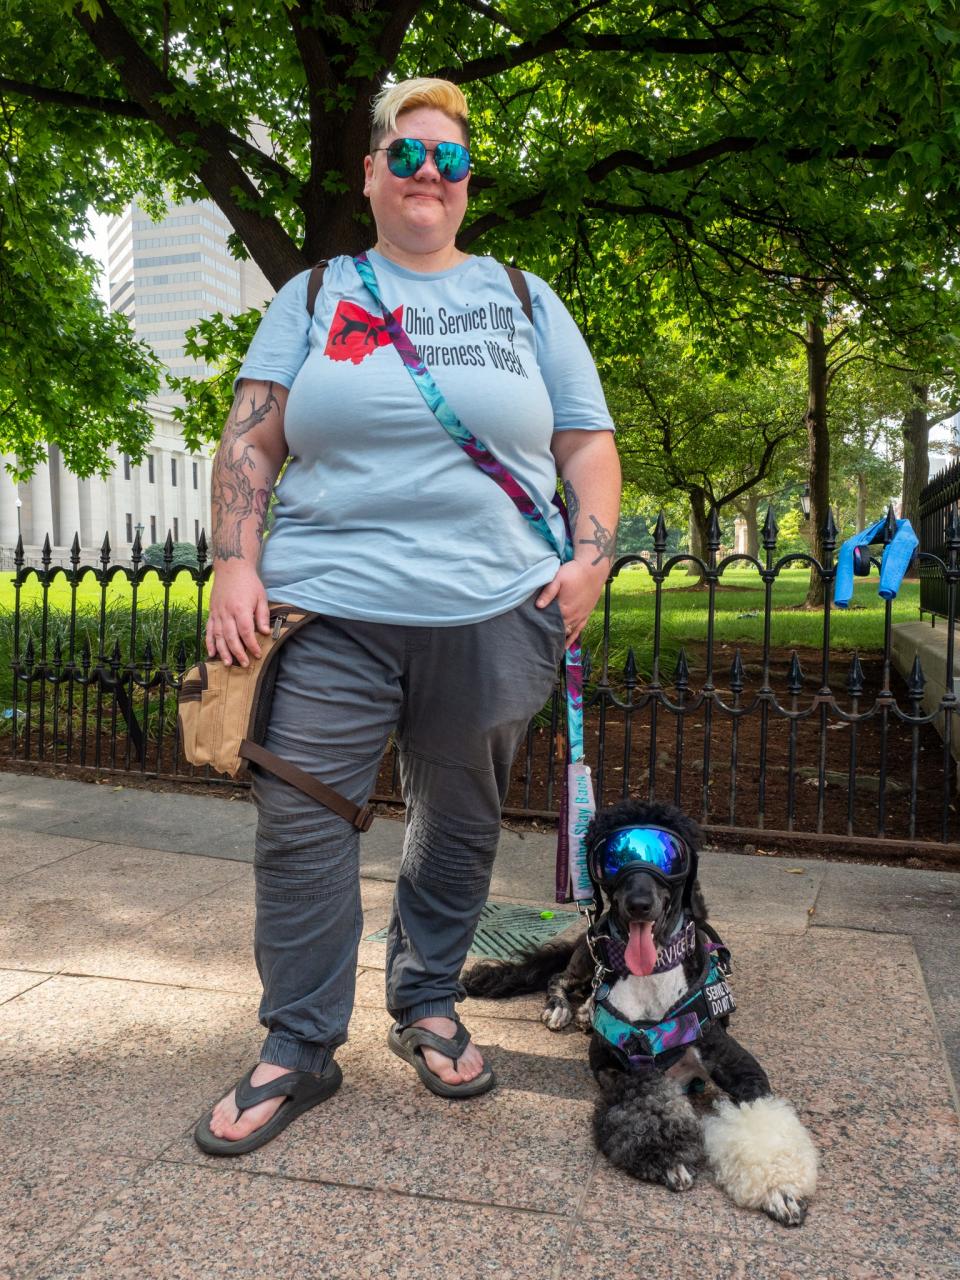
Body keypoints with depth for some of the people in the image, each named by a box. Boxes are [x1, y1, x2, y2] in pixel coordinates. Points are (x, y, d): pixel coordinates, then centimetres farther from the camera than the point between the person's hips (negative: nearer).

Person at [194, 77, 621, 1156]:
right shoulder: (313, 296, 14)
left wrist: (590, 558, -3)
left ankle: (426, 1006, 31)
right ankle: (298, 1051, 14)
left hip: (493, 616, 1)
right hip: (328, 613, 0)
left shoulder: (525, 301, 15)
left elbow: (589, 445, 12)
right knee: (298, 823, -3)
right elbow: (250, 439, 7)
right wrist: (236, 565, -6)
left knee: (460, 825, 10)